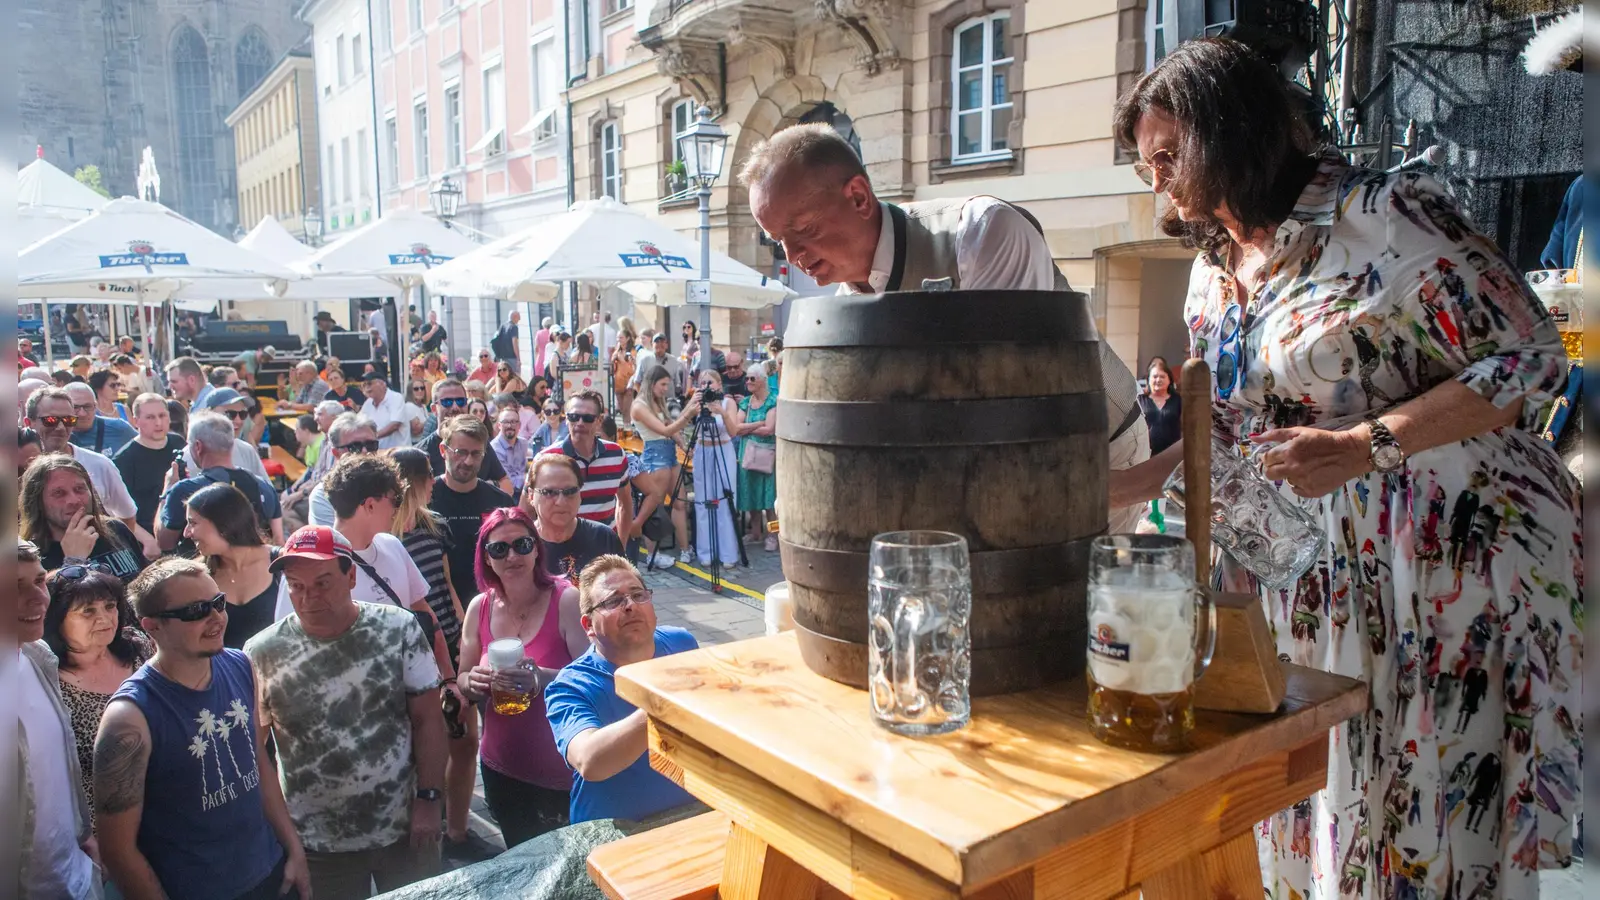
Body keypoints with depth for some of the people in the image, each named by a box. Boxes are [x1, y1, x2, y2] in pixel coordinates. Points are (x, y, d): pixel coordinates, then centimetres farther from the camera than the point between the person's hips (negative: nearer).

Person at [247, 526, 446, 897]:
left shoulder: (400, 629, -9)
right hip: (318, 844, 0)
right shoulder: (262, 653, -10)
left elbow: (427, 720, -5)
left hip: (405, 829, 1)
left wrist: (428, 801, -8)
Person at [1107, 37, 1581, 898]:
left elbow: (1529, 358, -12)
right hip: (1312, 571, 6)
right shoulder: (1213, 276, 9)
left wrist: (1365, 447, -23)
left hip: (1458, 551, -6)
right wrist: (1110, 488, 5)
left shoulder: (1382, 213, -12)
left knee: (1428, 828, 2)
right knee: (1316, 819, 11)